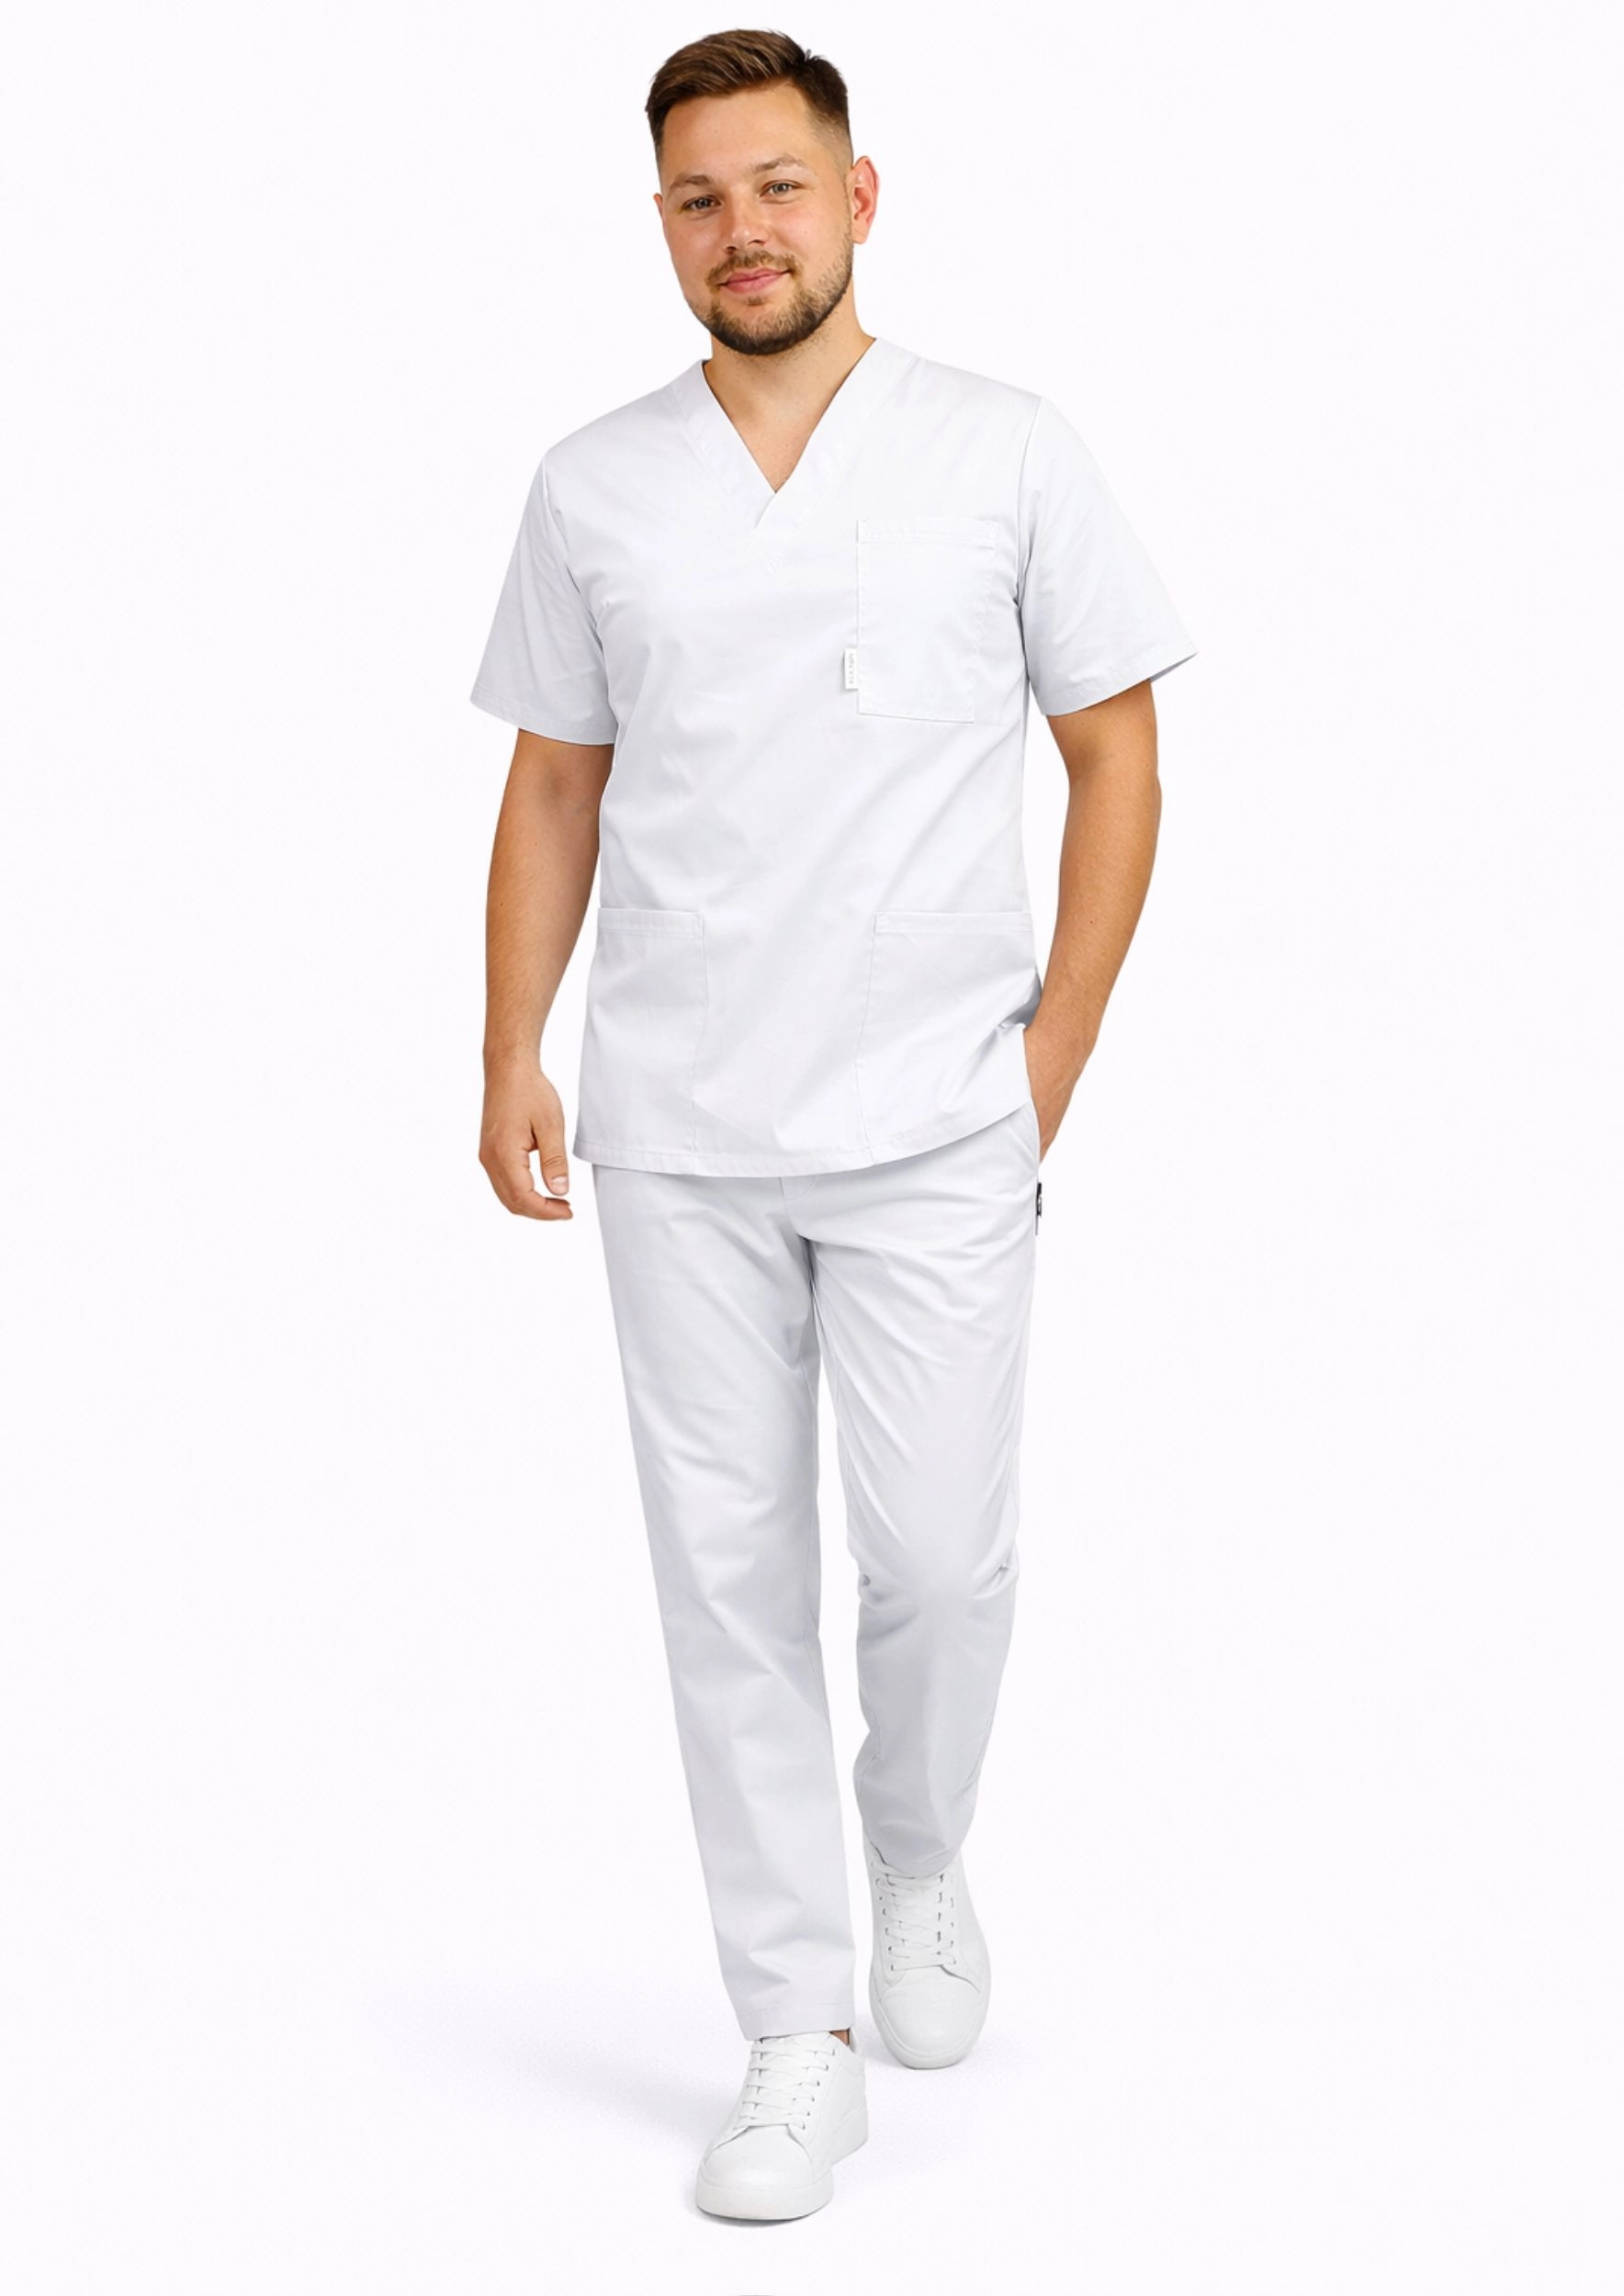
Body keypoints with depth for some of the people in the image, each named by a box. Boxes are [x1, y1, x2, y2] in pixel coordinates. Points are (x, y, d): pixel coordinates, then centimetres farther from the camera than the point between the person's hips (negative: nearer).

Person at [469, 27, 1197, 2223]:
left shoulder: (1010, 454, 0)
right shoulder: (592, 485, 7)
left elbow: (1117, 761, 2)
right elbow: (555, 788, 11)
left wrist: (1052, 1061, -3)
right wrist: (512, 1059, 3)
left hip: (933, 1129, -2)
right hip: (676, 1135, 2)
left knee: (940, 1555, -1)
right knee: (730, 1568, 4)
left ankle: (920, 1866, 32)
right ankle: (799, 2031, 16)